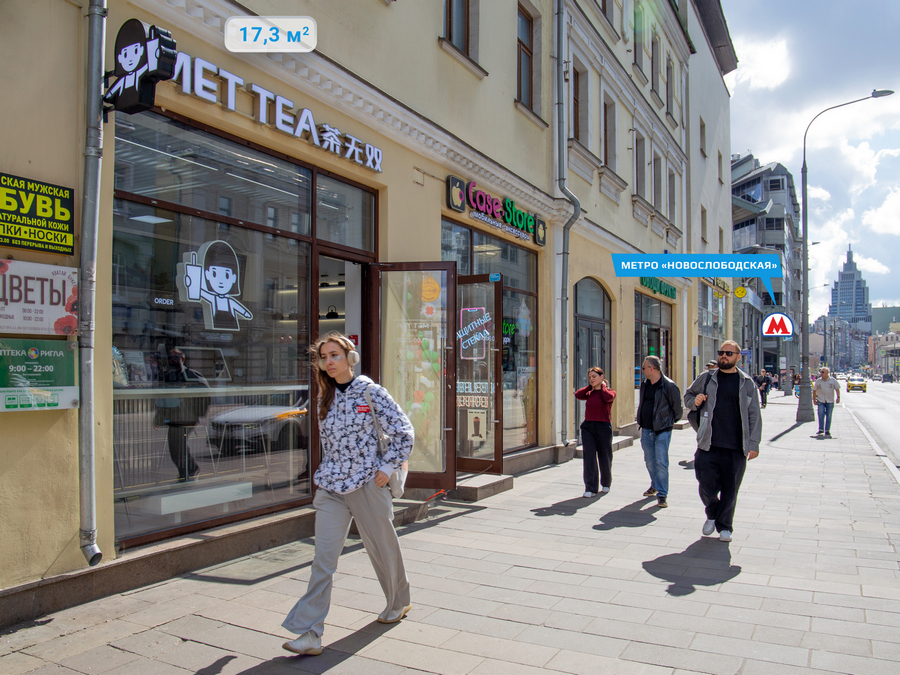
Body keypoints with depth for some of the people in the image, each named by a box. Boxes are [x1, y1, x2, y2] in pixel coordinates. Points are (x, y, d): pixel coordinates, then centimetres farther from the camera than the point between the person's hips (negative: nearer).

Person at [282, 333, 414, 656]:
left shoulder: (371, 392, -8)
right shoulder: (326, 398, 7)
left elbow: (404, 432, -6)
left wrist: (387, 467, -9)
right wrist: (329, 473, 15)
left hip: (367, 484, -4)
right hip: (330, 487, 4)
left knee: (383, 549, 14)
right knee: (323, 560, -4)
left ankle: (399, 603, 39)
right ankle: (309, 633, 0)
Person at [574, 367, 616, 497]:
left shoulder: (610, 391, 1)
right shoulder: (590, 393, 11)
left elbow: (608, 397, -21)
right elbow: (578, 395, -6)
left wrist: (602, 386, -4)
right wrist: (591, 386, 4)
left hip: (603, 427, -3)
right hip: (588, 427, 3)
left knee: (605, 457, 9)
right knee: (589, 458, -3)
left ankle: (606, 483, 30)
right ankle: (591, 488, 0)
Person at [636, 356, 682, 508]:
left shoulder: (669, 386, -13)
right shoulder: (644, 384, 7)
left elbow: (678, 409, -4)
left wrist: (669, 422, 6)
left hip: (662, 431, -6)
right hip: (646, 430, 6)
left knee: (661, 463, -7)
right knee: (649, 461, 15)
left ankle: (662, 494, 0)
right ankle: (655, 485, 35)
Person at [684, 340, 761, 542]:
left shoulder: (747, 383, 5)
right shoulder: (706, 379, 7)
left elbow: (754, 416, 6)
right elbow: (688, 395, 21)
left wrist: (753, 444, 0)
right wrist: (695, 401, -3)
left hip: (736, 449, 0)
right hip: (709, 446, 0)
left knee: (730, 490, 6)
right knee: (707, 486, 0)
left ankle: (724, 526, 25)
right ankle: (712, 515, 29)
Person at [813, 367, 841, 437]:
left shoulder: (833, 380, 3)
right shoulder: (818, 381, 5)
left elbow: (837, 389, 8)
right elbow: (814, 390, 11)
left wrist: (838, 397, -5)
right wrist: (814, 399, 7)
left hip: (830, 401, 0)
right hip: (820, 401, 0)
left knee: (828, 416, 3)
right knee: (821, 415, -11)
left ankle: (827, 431, 11)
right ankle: (821, 429, -2)